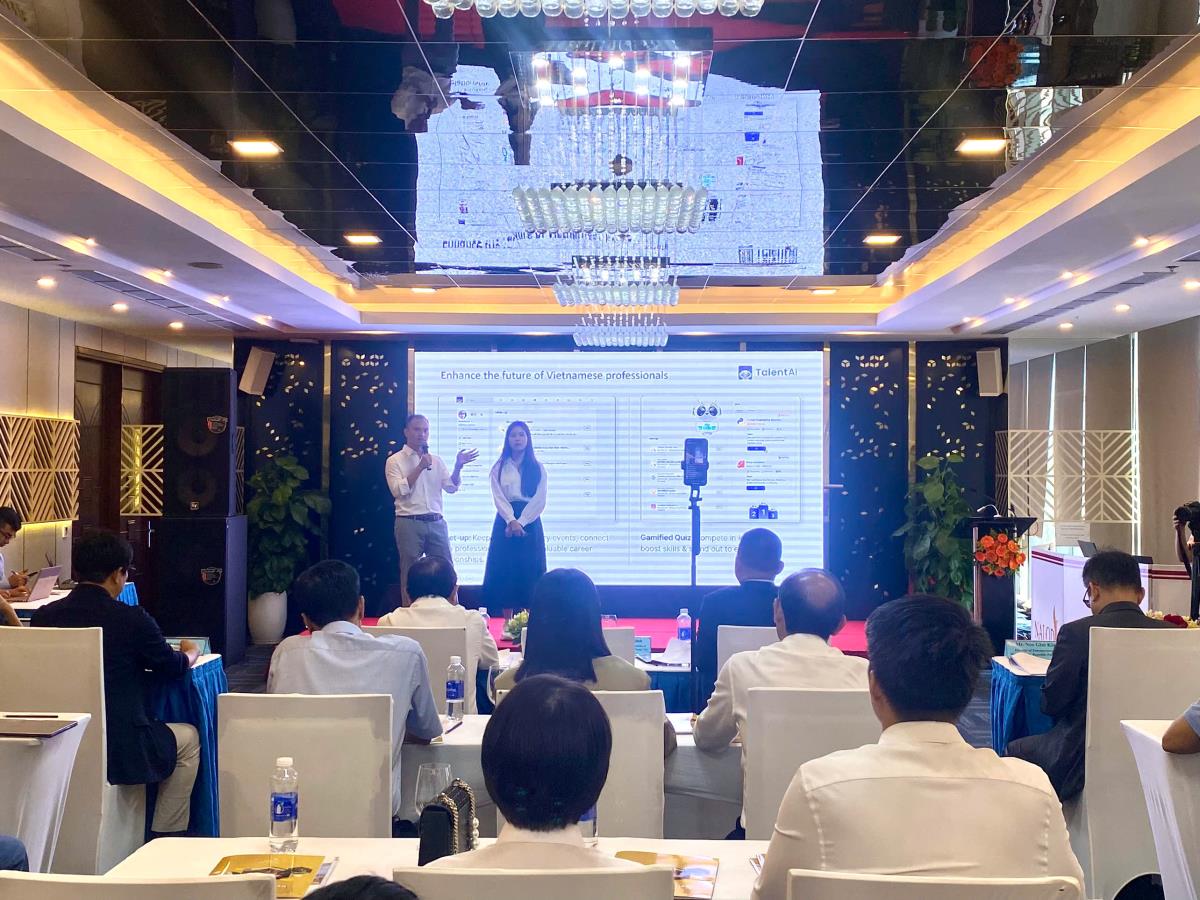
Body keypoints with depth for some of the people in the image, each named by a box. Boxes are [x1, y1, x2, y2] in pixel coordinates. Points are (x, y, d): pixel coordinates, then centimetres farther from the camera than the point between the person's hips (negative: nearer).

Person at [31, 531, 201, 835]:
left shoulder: (43, 616, -3)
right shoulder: (132, 619, -15)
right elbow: (174, 667, -1)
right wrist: (191, 653, 23)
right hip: (122, 749, -6)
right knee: (188, 736, 22)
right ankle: (166, 838, 23)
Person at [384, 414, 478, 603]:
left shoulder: (436, 461, 14)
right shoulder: (395, 461, 1)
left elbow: (451, 487, 5)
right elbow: (398, 490, -11)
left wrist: (458, 465, -10)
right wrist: (420, 467, -14)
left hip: (436, 523, 4)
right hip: (409, 524, -4)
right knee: (410, 574, 2)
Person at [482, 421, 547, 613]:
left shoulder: (537, 468, 6)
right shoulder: (499, 468, 8)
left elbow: (539, 501, -2)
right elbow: (499, 498, -2)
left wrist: (521, 522, -13)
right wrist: (511, 521, -17)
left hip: (530, 522, -1)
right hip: (505, 521, 1)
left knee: (529, 571, -3)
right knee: (504, 570, -2)